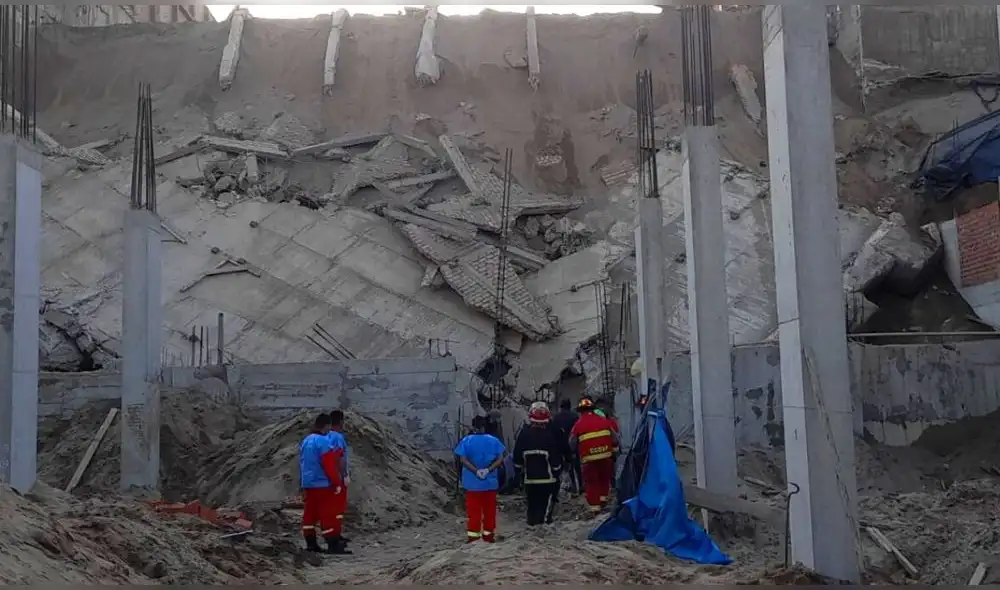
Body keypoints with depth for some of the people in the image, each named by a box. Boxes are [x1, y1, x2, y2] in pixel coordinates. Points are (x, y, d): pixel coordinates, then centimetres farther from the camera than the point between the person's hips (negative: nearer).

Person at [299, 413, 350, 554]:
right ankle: (333, 545, -4)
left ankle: (311, 544, 15)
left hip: (308, 484, 9)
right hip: (322, 484, -9)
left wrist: (302, 485, 24)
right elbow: (329, 465, -19)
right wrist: (337, 483, -13)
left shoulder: (305, 441, 13)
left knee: (310, 513, 11)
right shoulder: (323, 441, -17)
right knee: (328, 514, -5)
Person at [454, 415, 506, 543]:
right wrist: (488, 469, -12)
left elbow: (463, 459, -13)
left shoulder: (466, 441, -4)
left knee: (473, 510, 5)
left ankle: (473, 535, 6)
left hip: (472, 483, -1)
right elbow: (500, 459, -7)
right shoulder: (494, 440, 0)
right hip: (490, 482, 1)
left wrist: (476, 471, -14)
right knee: (489, 509, 11)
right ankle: (488, 534, 17)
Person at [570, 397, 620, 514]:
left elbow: (572, 443, 7)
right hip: (605, 456, 2)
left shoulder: (578, 425, -5)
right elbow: (614, 437, 12)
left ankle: (594, 505, 4)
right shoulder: (604, 421, 2)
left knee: (591, 482, 7)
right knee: (605, 478, 23)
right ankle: (603, 498, 22)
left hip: (588, 458, -2)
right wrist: (614, 449, 28)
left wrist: (576, 452, 27)